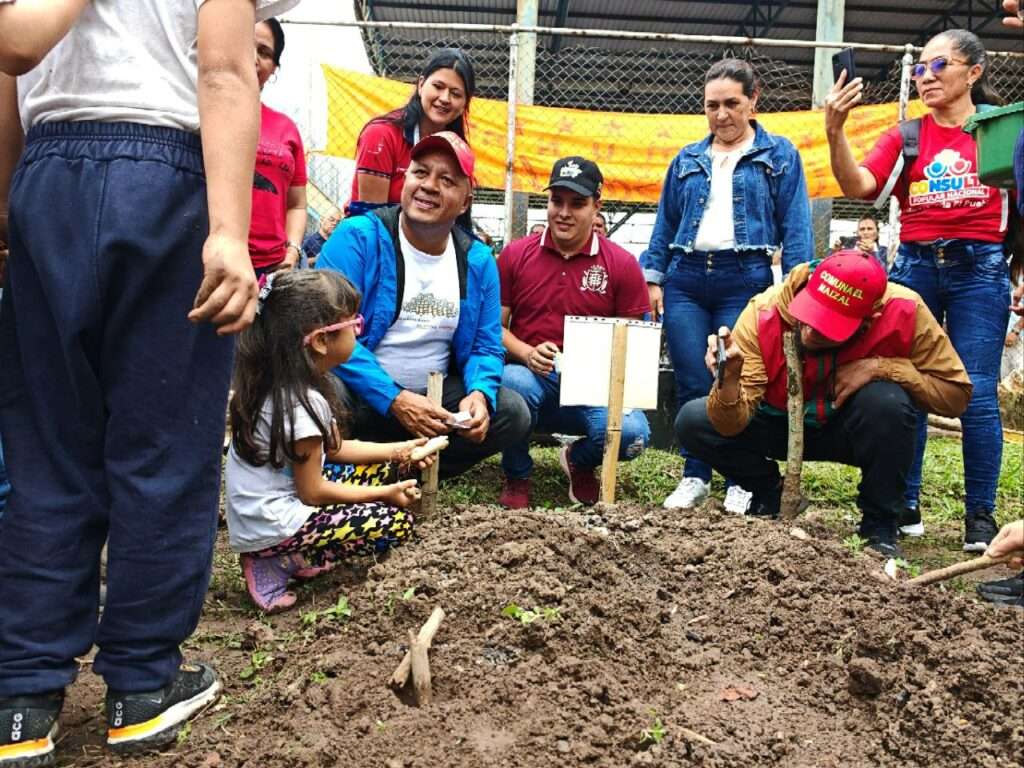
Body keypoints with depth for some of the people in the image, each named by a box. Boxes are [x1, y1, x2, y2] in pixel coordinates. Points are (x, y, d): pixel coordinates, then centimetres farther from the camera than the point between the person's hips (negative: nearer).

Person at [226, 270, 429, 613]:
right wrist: (385, 493, -8)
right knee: (398, 521, -7)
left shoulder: (279, 384, 2)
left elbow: (330, 447, 14)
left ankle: (285, 553, 5)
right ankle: (278, 563, -4)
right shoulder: (303, 404, -26)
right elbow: (312, 492, -18)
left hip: (256, 514, 9)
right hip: (272, 527, -9)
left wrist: (395, 451, 10)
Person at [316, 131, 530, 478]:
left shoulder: (478, 261, 2)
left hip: (433, 398, 5)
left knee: (512, 413, -12)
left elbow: (484, 348, 7)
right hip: (360, 394, -4)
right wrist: (394, 400, -26)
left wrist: (479, 394, -17)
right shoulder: (357, 238, -12)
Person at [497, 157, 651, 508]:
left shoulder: (622, 264, 2)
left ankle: (579, 461, 12)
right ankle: (516, 477, -3)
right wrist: (527, 354, -13)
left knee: (632, 433, -29)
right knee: (514, 383, -37)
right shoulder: (515, 254, 5)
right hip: (530, 375, 0)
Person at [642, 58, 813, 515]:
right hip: (686, 279, 3)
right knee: (691, 386, 2)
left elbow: (795, 227, 2)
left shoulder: (779, 156, 7)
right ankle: (695, 477, 15)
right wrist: (652, 278, 9)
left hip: (745, 280, -3)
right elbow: (665, 223, 18)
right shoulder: (687, 160, 17)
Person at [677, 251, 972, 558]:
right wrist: (730, 379, -51)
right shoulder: (764, 312, -28)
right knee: (692, 422, -22)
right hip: (780, 425, 1)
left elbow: (956, 393, -18)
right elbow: (732, 425, -29)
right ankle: (771, 497, 6)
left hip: (850, 431, 0)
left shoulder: (902, 312, -28)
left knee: (887, 400, -34)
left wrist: (880, 367, -32)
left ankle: (880, 527, -9)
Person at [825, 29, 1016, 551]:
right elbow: (858, 186, -6)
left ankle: (981, 514, 10)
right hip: (915, 264, 2)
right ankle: (904, 506, 15)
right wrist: (835, 131, -19)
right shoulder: (905, 136, 9)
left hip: (979, 267, -2)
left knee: (977, 395, -3)